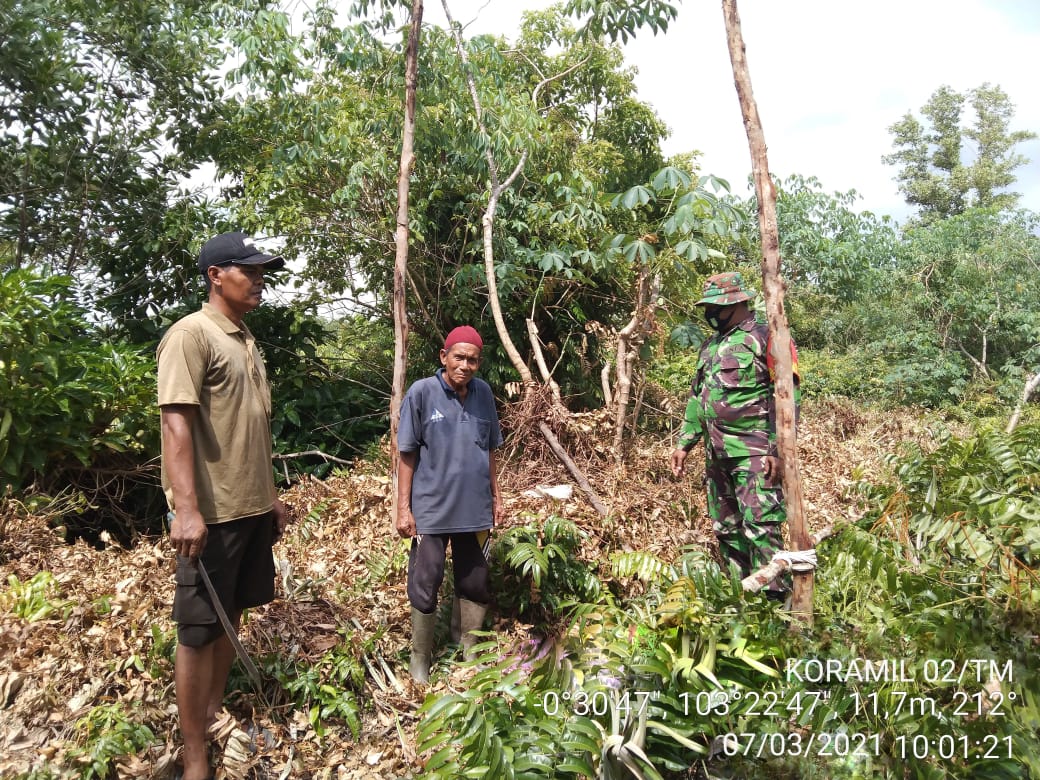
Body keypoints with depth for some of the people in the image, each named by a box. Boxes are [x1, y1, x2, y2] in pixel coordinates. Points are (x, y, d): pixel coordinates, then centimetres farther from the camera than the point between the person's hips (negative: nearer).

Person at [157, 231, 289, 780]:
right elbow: (175, 424, -19)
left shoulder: (247, 343, 14)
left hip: (251, 508, 8)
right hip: (211, 513, -8)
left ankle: (216, 715, 33)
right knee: (200, 629, 3)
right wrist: (186, 508, -25)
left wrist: (271, 496, 19)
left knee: (231, 615, 17)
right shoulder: (191, 334, -11)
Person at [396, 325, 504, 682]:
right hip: (431, 511, -3)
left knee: (476, 585, 15)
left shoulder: (484, 393, 1)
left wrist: (496, 495, 12)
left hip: (475, 509, 4)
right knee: (425, 587, 9)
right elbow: (407, 454, -8)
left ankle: (468, 651, 35)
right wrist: (403, 507, -9)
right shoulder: (421, 392, -10)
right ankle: (420, 659, 28)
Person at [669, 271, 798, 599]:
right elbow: (696, 398, 22)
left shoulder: (765, 338, -7)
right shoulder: (711, 346, 18)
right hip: (716, 454, 8)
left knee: (760, 528, -12)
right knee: (726, 530, 13)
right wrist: (684, 443, 17)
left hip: (754, 454, -8)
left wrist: (779, 449, -20)